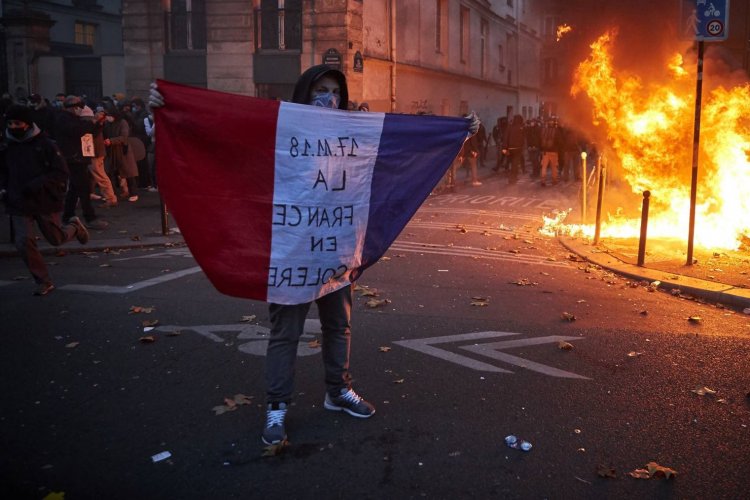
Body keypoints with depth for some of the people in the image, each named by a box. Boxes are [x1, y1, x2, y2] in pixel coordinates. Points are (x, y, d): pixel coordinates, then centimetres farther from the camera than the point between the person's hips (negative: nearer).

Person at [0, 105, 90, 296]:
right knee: (23, 242, -8)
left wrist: (36, 185, -22)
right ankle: (44, 281, 7)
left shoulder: (45, 144, -10)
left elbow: (60, 173, -12)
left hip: (46, 201, -3)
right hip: (19, 203, 3)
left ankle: (75, 226, 46)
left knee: (56, 238, 11)